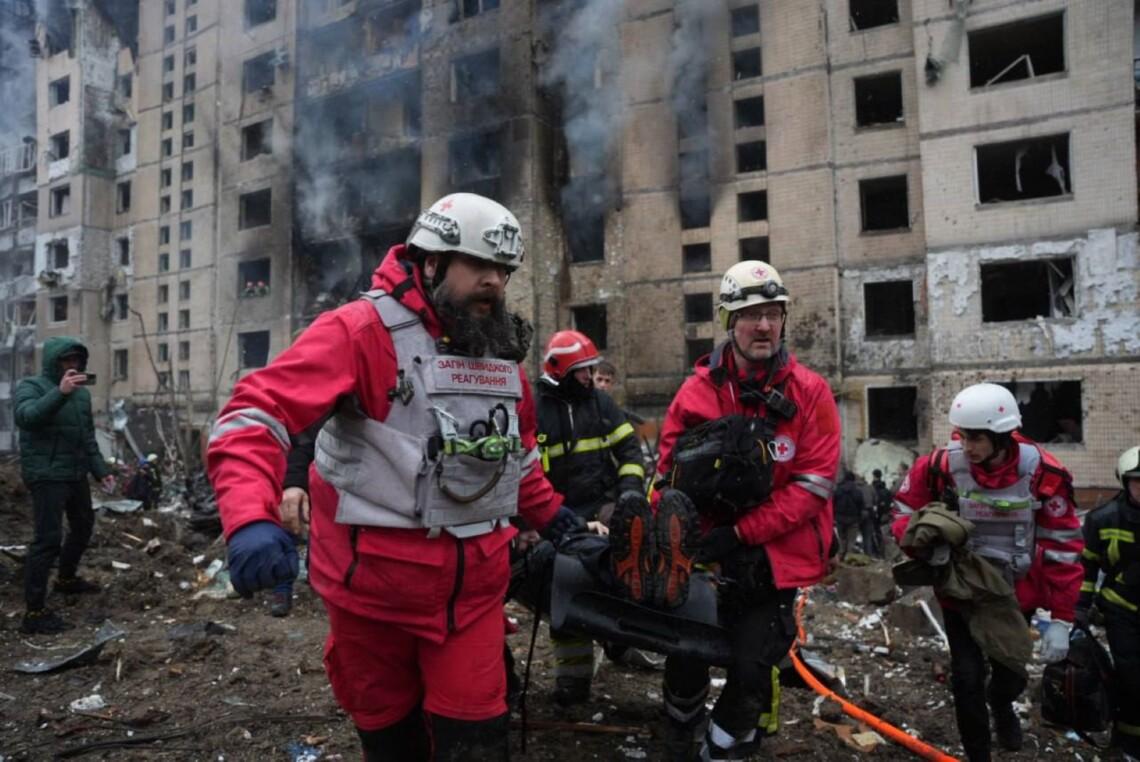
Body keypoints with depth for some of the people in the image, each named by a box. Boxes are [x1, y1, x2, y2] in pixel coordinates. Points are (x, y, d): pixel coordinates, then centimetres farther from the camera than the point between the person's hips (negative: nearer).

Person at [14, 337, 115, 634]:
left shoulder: (81, 393, 12)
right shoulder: (30, 386, -8)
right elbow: (26, 416, -31)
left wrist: (101, 469, 13)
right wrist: (60, 393, -44)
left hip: (76, 474, 8)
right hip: (47, 476, -8)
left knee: (83, 526, 21)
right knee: (48, 538, -12)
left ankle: (67, 578, 45)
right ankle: (35, 612, -8)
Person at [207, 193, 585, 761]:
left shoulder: (501, 349, 9)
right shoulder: (363, 330, -13)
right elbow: (255, 413, -21)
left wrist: (548, 510, 22)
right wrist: (251, 519, -35)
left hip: (473, 582, 5)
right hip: (375, 577, -4)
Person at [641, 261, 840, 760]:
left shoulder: (809, 392, -7)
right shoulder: (697, 391, -3)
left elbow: (814, 484, -12)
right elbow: (669, 474, 1)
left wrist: (740, 533, -19)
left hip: (775, 558, -1)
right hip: (706, 556, 2)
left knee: (751, 669, -3)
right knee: (685, 660, 11)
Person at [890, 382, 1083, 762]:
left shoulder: (1042, 473, -21)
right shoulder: (942, 465, -22)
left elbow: (1063, 547, -12)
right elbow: (905, 510, -4)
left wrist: (1061, 619, -10)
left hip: (1015, 593, 1)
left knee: (1011, 673, 18)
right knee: (967, 678, 0)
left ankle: (1001, 704, 55)